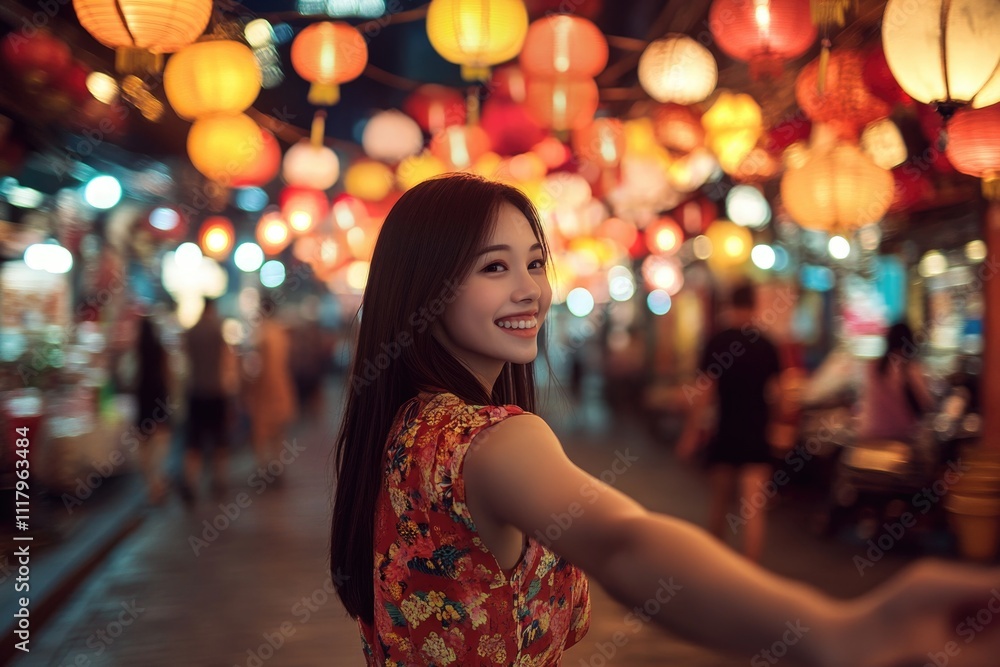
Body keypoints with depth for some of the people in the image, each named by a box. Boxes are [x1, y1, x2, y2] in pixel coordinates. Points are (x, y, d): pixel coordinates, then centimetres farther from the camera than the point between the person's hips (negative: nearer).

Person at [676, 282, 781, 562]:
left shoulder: (717, 342, -7)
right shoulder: (767, 346, 0)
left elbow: (704, 392, -11)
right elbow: (774, 391, 3)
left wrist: (690, 433, -7)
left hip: (725, 431, 0)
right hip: (757, 434, 1)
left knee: (720, 499, 18)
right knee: (754, 507, -3)